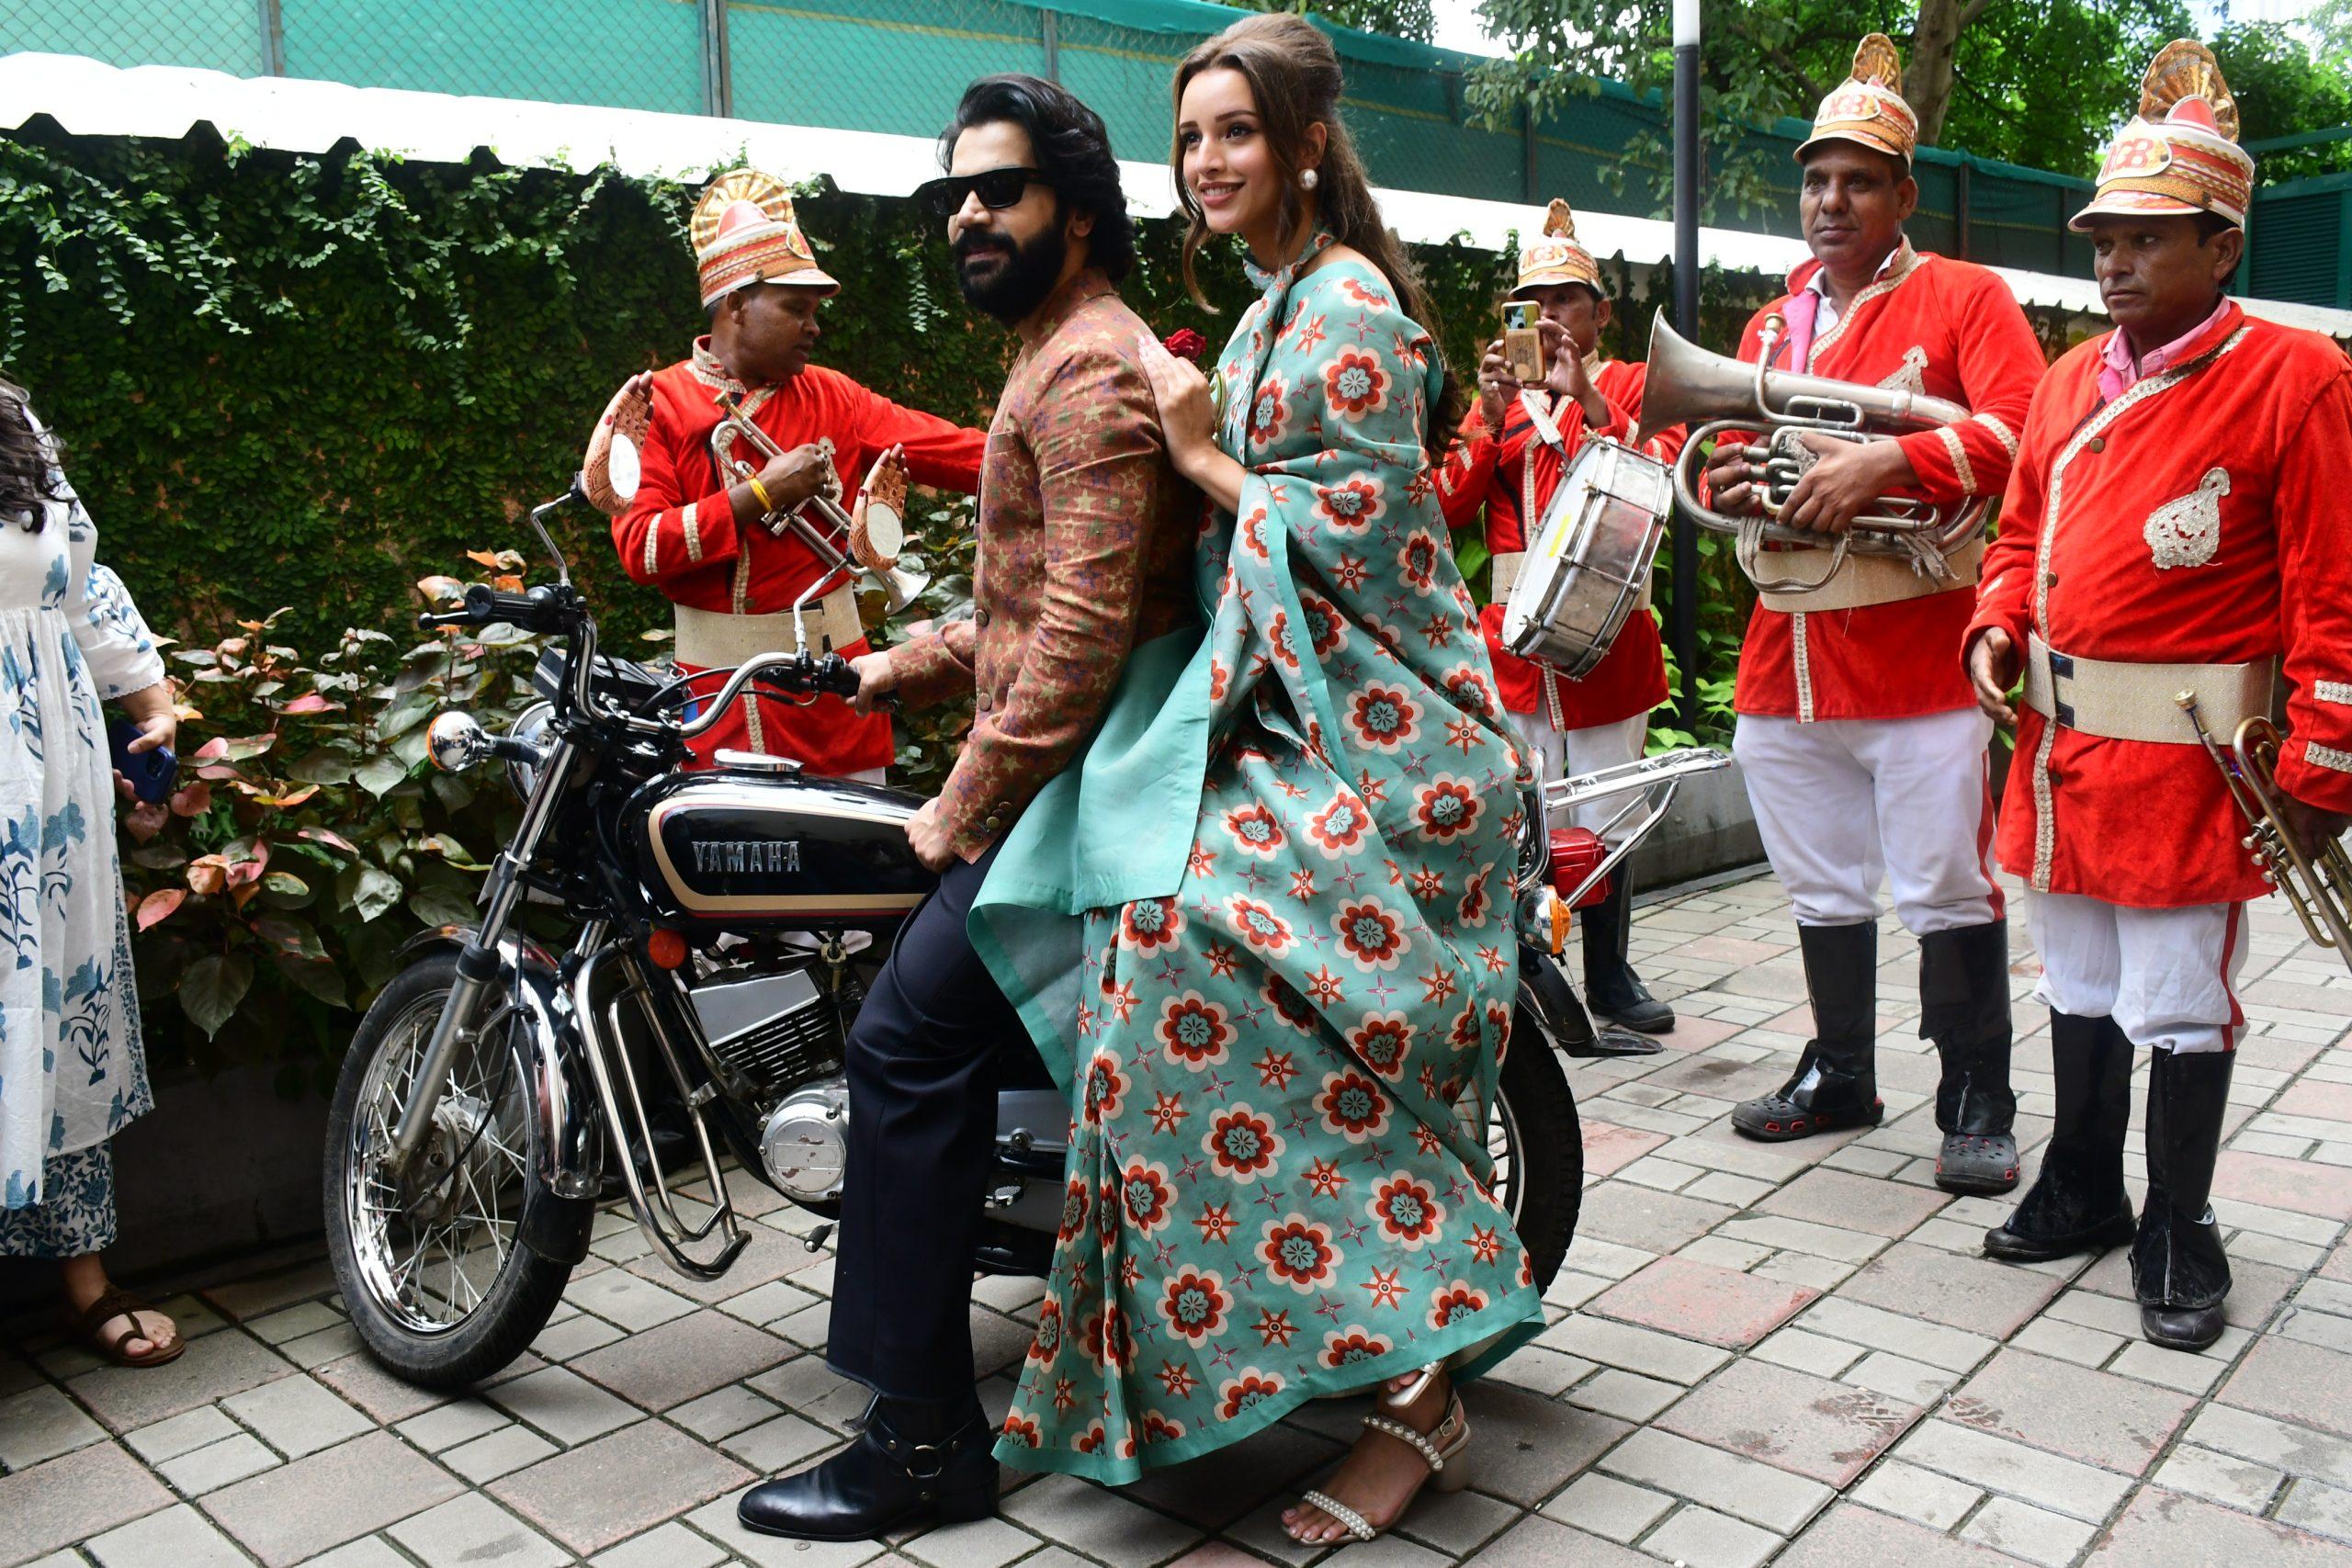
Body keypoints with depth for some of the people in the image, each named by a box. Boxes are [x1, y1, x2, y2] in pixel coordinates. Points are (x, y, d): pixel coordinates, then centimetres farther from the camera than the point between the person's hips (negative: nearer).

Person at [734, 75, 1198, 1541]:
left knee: (908, 1037, -16)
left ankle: (926, 1437, -8)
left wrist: (966, 805, -19)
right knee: (947, 1031, 20)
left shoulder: (1093, 367, -13)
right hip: (1069, 767, 11)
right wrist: (908, 666, 16)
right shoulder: (1061, 356, 21)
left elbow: (1086, 622, -23)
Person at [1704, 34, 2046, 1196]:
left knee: (1947, 894, -1)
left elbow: (2025, 428, -12)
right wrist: (1727, 481, 0)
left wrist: (1887, 463, -23)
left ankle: (1977, 1108, 11)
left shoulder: (1963, 297, 1)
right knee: (1824, 891, 14)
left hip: (1920, 656, -5)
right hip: (1788, 658, 6)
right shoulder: (1772, 324, 18)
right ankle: (1839, 1076, 28)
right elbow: (1733, 457, 23)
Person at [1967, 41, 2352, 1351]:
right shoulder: (2073, 378, 11)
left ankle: (2180, 1235, 20)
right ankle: (2083, 1190, 33)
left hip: (2191, 754, -6)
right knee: (2080, 986, 17)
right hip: (2061, 739, 6)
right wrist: (1999, 624, 1)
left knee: (2180, 1005, 4)